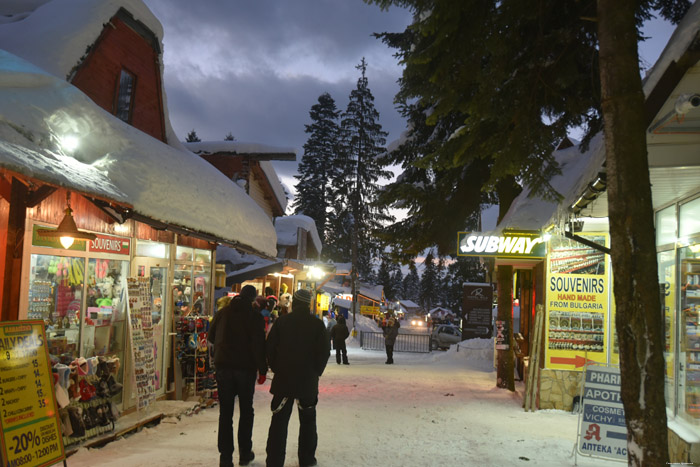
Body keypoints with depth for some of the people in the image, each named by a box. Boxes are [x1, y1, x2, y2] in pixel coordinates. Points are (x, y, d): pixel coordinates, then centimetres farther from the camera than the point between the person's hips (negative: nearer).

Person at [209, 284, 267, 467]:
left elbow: (211, 337, 14)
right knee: (246, 411, 12)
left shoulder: (222, 313, 3)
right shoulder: (255, 316, -8)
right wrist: (262, 369, -5)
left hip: (223, 366, 2)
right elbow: (259, 345, -12)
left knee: (225, 412, 7)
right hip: (246, 368, -2)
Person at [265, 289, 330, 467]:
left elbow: (270, 347, -2)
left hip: (283, 378, 0)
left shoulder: (282, 321, -3)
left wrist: (276, 368, 9)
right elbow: (324, 351, -5)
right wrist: (316, 372, 7)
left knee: (279, 420, 7)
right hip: (308, 380, 0)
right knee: (308, 420, 15)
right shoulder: (317, 324, -4)